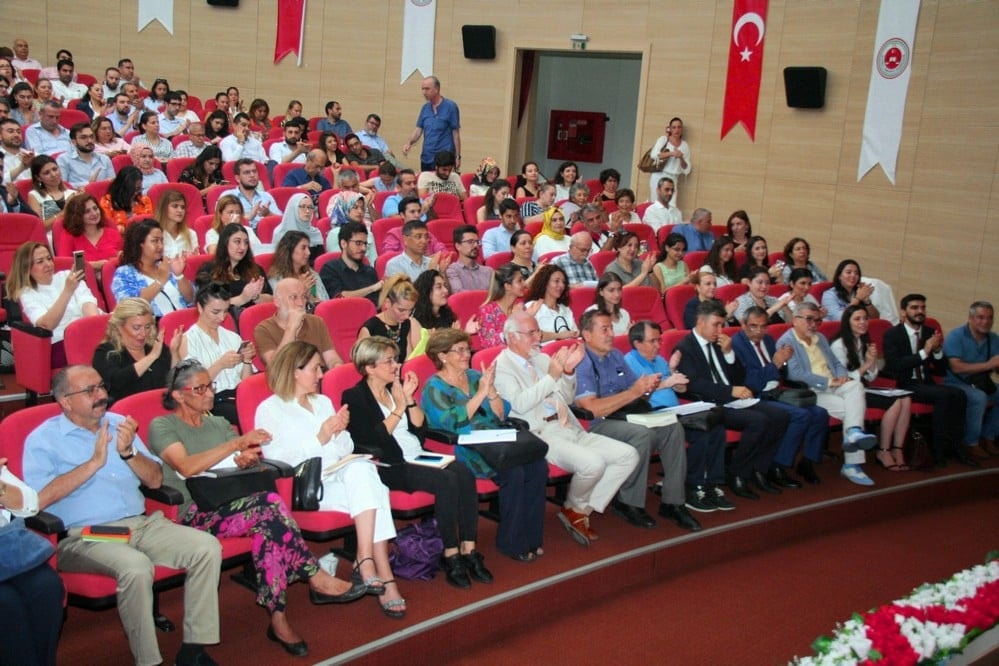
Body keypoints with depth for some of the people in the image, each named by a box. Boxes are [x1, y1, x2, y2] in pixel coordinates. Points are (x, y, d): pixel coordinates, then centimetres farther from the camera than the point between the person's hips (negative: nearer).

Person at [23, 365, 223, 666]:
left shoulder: (119, 425, 17)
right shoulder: (43, 440, 2)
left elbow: (155, 480, 12)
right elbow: (39, 498, -15)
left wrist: (128, 452, -6)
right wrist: (94, 462, -12)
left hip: (142, 524, 6)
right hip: (84, 536, -5)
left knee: (208, 547, -15)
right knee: (136, 567, -35)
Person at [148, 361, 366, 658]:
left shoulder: (219, 423, 24)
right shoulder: (161, 426, 4)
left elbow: (239, 462, 20)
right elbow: (186, 467, -14)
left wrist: (247, 459, -5)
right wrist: (239, 442, -18)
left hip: (232, 503, 6)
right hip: (196, 513, -5)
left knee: (267, 527, -33)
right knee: (269, 503, -33)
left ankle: (278, 618, -30)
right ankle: (319, 581, -25)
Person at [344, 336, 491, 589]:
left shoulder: (397, 386, 16)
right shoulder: (355, 397, -2)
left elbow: (421, 427, 12)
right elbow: (370, 442, -14)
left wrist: (409, 399, -2)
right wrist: (399, 408, -13)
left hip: (417, 458, 7)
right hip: (387, 468, -7)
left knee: (464, 473, -22)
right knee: (446, 480, -30)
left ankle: (468, 550, -21)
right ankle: (451, 556, -23)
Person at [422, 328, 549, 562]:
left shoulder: (475, 376, 17)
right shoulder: (434, 387, 0)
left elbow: (501, 416, 12)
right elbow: (452, 424, -17)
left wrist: (491, 390, -6)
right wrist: (480, 393, -17)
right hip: (464, 450, -6)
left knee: (538, 466, -19)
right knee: (513, 472, -29)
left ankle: (530, 537, -8)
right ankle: (511, 543, -14)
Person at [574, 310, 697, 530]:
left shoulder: (616, 356, 14)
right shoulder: (581, 364, -12)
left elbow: (634, 390, 18)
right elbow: (592, 408, -23)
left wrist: (647, 386, -7)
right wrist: (634, 392, -21)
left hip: (625, 418, 8)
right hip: (597, 425, -8)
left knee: (673, 427, -12)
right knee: (643, 434, -32)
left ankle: (672, 502, -6)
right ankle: (628, 503, -16)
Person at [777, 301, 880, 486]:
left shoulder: (820, 338, 24)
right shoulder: (786, 342, -3)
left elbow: (836, 363, 24)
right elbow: (796, 374, -15)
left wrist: (842, 376, -1)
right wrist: (828, 382, -15)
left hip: (833, 387, 7)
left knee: (856, 386, -26)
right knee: (849, 408, -26)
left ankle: (854, 433, -38)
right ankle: (852, 463, -24)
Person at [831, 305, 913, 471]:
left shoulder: (864, 343, 17)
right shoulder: (839, 345, -6)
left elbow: (871, 378, 16)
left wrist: (873, 360, -3)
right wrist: (866, 365, -8)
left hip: (864, 389, 7)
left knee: (906, 398, -18)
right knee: (895, 402, -24)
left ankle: (898, 450, -17)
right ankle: (882, 452, -14)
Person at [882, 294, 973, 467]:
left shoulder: (929, 333, 11)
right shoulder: (892, 335, -4)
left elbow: (942, 370, 11)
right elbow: (895, 365, -19)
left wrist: (937, 350, -9)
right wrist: (925, 351, -23)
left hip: (925, 383, 5)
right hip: (902, 386, -5)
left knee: (959, 394, -22)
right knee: (943, 395, -28)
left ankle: (955, 446, -15)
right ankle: (938, 449, -19)